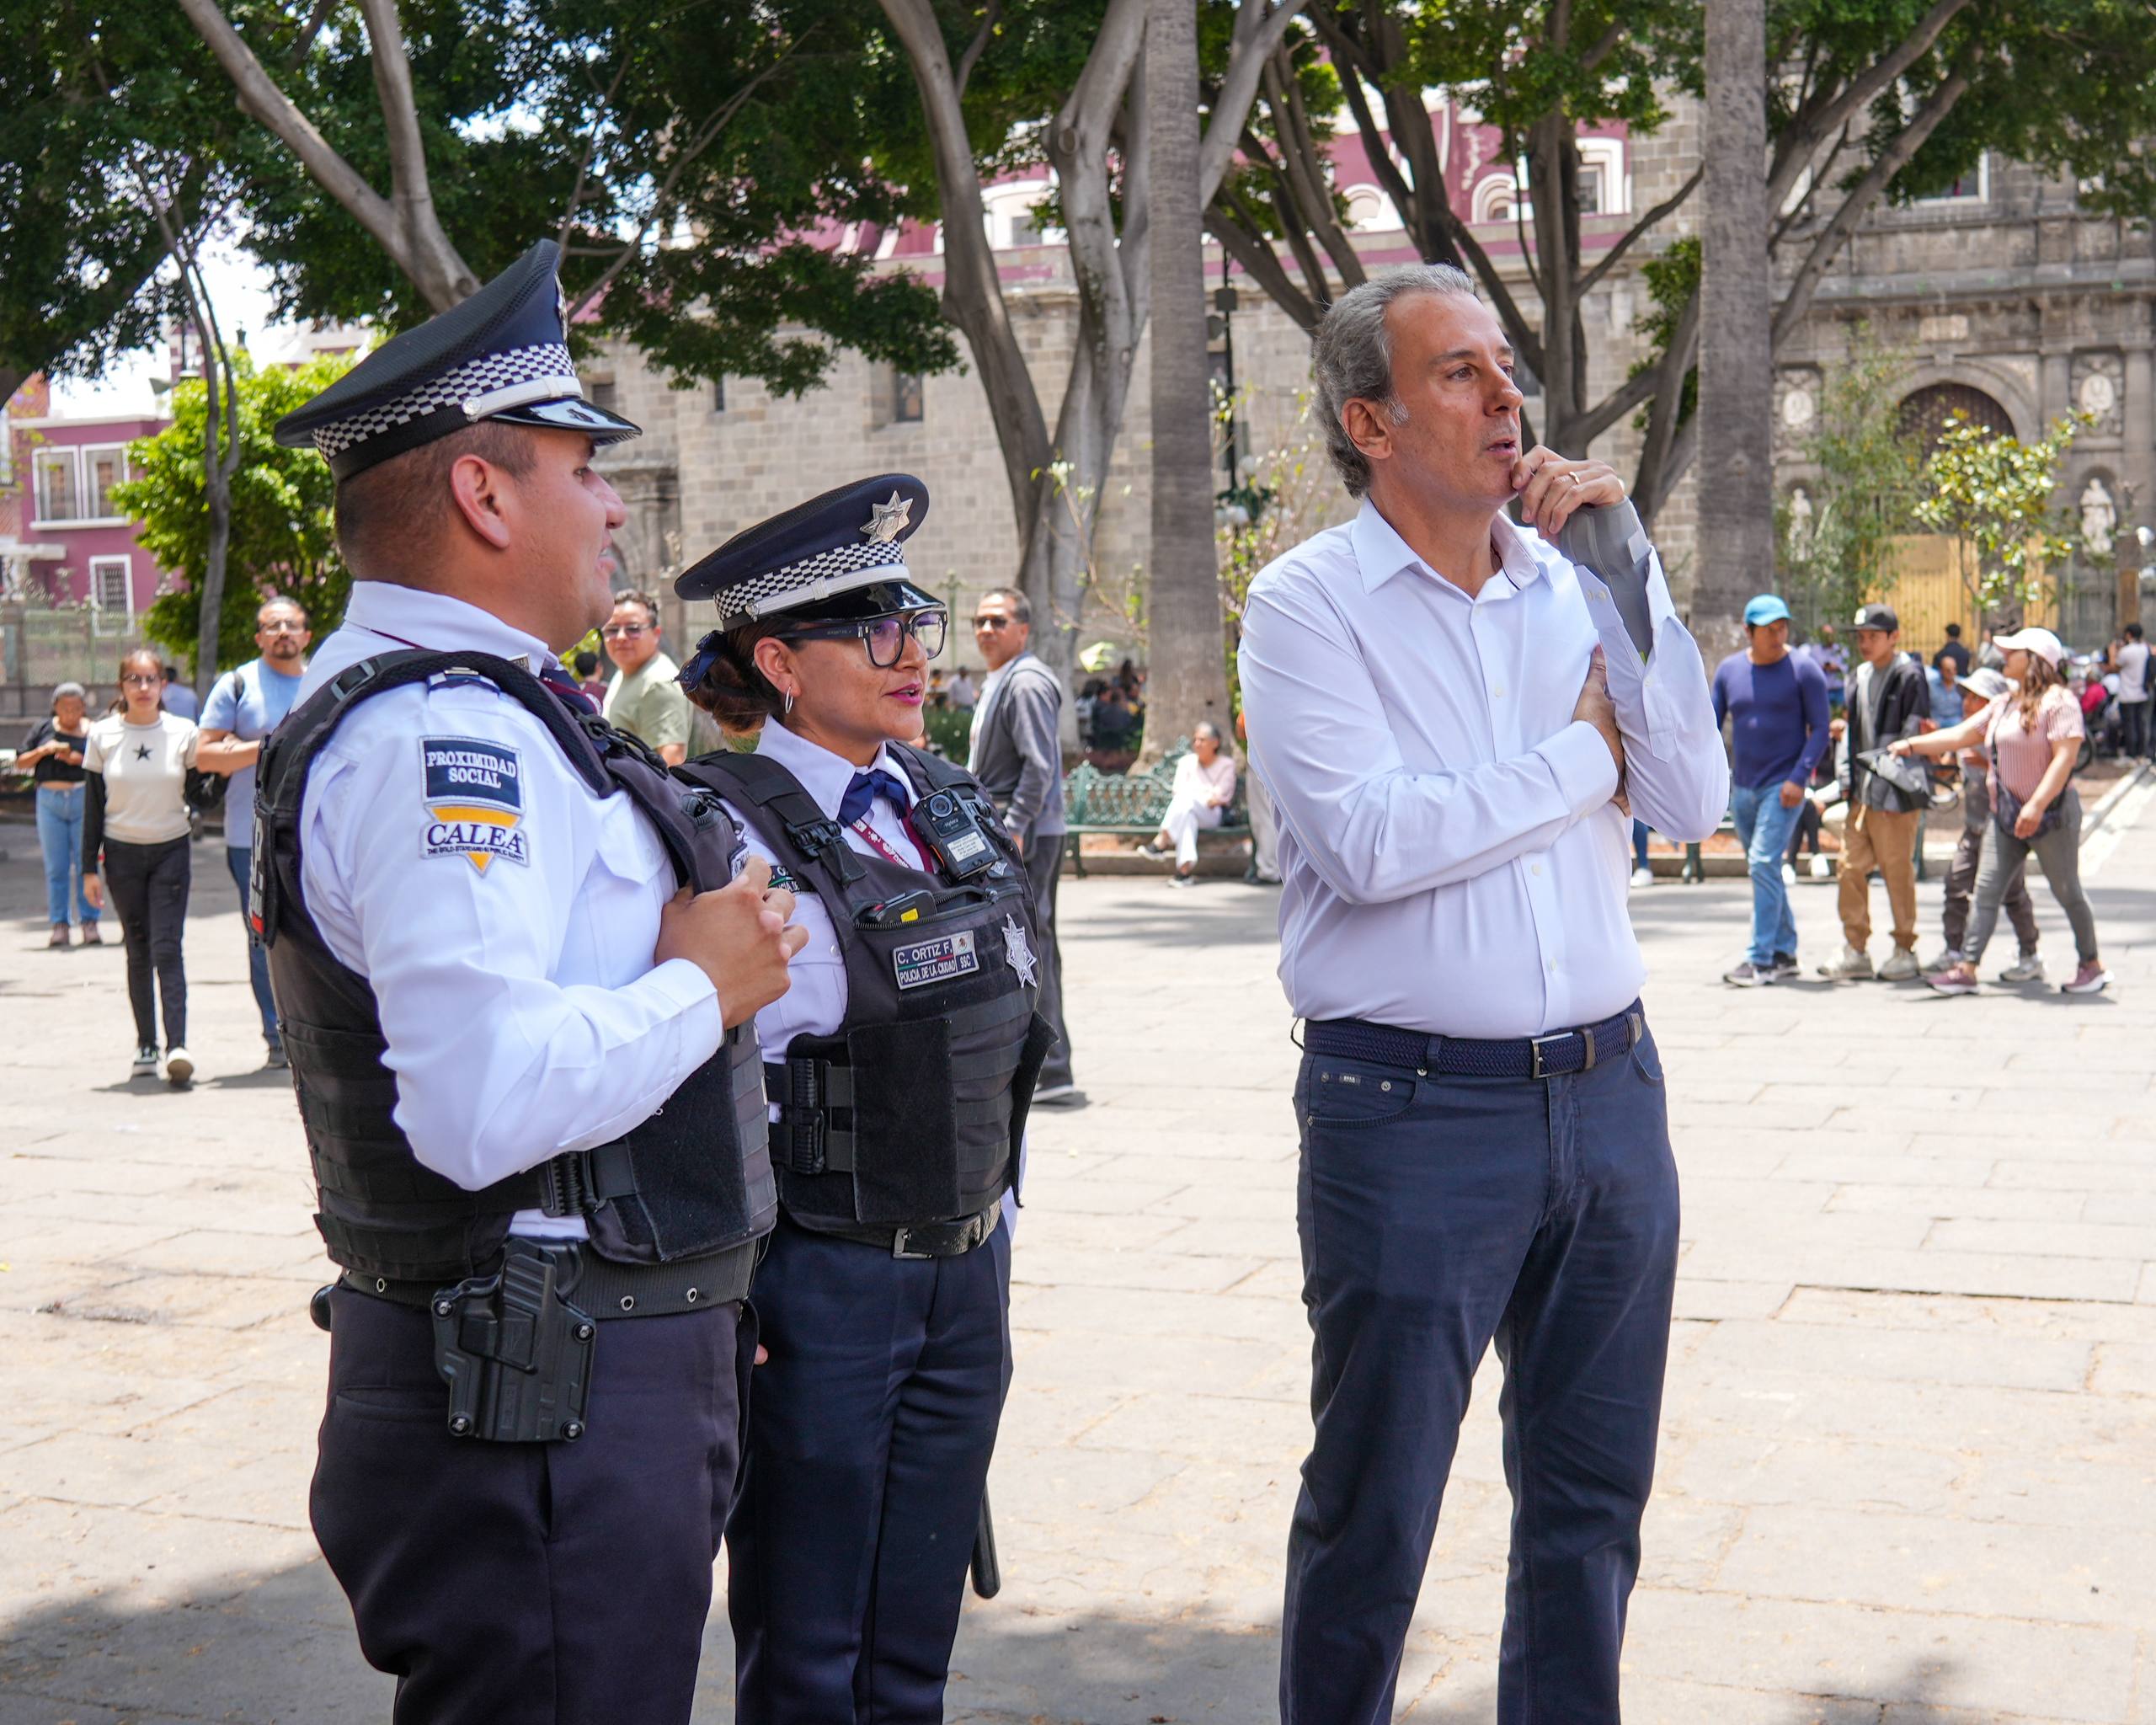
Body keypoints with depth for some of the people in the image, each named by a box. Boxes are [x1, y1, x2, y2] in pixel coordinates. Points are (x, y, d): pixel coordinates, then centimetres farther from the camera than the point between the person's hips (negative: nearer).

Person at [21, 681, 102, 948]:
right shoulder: (43, 729, 11)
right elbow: (20, 762, 11)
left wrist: (75, 758, -15)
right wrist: (43, 751, -5)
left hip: (84, 799, -1)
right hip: (49, 802, 2)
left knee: (86, 864, -2)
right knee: (55, 867, 2)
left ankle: (89, 923, 5)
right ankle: (59, 925, 6)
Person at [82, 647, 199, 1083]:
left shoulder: (184, 733, -1)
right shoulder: (103, 736, 1)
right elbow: (93, 805, 4)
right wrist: (89, 867, 2)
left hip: (171, 851, -1)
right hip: (123, 854, 1)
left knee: (166, 949, -11)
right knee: (138, 952, 6)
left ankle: (177, 1045, -16)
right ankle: (145, 1045, 14)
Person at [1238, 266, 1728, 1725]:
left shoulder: (1576, 587, 8)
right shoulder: (1311, 604, -6)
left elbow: (1695, 804, -1)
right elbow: (1371, 842, -19)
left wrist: (1623, 564, -6)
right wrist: (1585, 750, -7)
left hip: (1608, 1094, 5)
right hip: (1413, 1105, -5)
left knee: (1592, 1495, 17)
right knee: (1371, 1518, 7)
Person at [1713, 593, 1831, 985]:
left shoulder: (1803, 671, -5)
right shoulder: (1729, 669, 7)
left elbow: (1820, 728, -5)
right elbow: (1712, 724, 11)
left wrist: (1799, 777, -16)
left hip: (1782, 786, -5)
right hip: (1741, 787, 6)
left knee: (1764, 864, -16)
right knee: (1765, 871, 12)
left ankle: (1760, 960, -14)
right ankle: (1785, 952, 23)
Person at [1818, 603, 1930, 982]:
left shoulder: (1909, 677, -8)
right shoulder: (1859, 678, 15)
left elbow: (1916, 734, -12)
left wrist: (1895, 781, -17)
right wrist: (1847, 779, 9)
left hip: (1894, 793, -7)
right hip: (1861, 790, 7)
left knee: (1897, 871, 0)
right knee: (1851, 866, 5)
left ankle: (1905, 951, 12)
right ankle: (1854, 951, 12)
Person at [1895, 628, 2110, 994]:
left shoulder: (2058, 701, -11)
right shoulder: (2003, 705, 15)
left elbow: (2065, 756, -20)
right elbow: (1960, 735, 19)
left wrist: (2036, 805, -27)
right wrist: (1911, 745, 12)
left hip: (2052, 814, -8)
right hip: (2007, 814, 8)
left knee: (2067, 891, 3)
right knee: (1987, 889, -2)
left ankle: (2093, 967, 19)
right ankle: (1966, 970, -5)